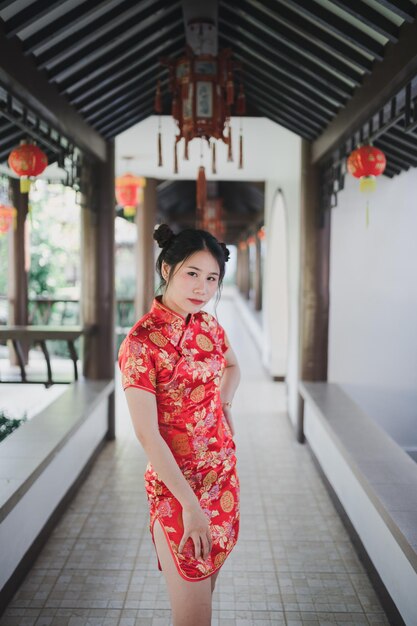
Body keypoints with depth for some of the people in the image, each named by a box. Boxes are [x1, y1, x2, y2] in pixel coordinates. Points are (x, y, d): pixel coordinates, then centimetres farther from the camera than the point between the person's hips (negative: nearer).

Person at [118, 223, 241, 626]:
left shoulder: (209, 325, 2)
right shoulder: (141, 342, -18)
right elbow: (147, 433, -20)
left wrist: (224, 401, 5)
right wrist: (190, 504, -20)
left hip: (223, 470, 6)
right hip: (177, 482, -6)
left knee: (206, 591, 20)